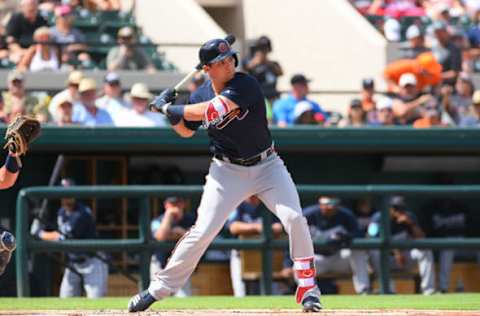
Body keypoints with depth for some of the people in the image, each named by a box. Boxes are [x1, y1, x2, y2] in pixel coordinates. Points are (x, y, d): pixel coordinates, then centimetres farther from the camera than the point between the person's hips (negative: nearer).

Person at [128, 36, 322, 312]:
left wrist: (169, 108, -23)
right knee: (202, 232, -6)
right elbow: (186, 131, 14)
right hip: (227, 170, 2)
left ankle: (307, 287, -6)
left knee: (294, 218, -19)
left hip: (266, 165, -2)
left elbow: (213, 110, -33)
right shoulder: (201, 95, -5)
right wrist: (171, 112, -7)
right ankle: (160, 288, 5)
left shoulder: (246, 85, -21)